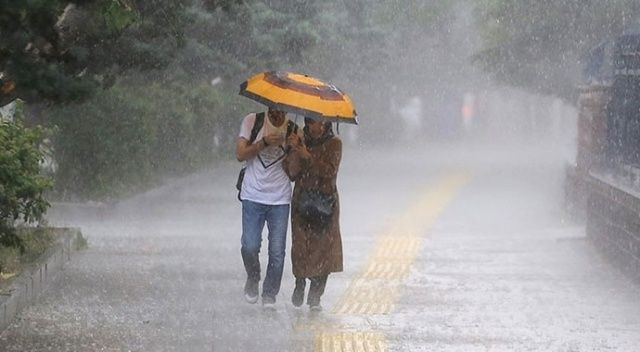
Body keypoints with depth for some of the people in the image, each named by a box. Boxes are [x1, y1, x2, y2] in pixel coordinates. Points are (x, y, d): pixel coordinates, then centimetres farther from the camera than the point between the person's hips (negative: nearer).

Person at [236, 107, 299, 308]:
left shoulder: (293, 131, 2)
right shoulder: (252, 122, 1)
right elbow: (240, 154, -5)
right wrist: (264, 142, -17)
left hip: (280, 199, 1)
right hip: (253, 196, -1)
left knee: (277, 252, -2)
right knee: (250, 247, -10)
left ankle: (270, 295, 15)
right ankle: (253, 279, 20)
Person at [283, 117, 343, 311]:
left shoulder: (334, 144, 2)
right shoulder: (301, 142, 7)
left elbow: (330, 171, -11)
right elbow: (292, 172, 0)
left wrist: (308, 157, -19)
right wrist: (294, 152, -14)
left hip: (325, 202, -1)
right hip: (302, 199, 1)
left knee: (323, 246, -6)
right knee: (300, 246, -6)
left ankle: (315, 297, -1)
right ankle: (300, 284, 20)